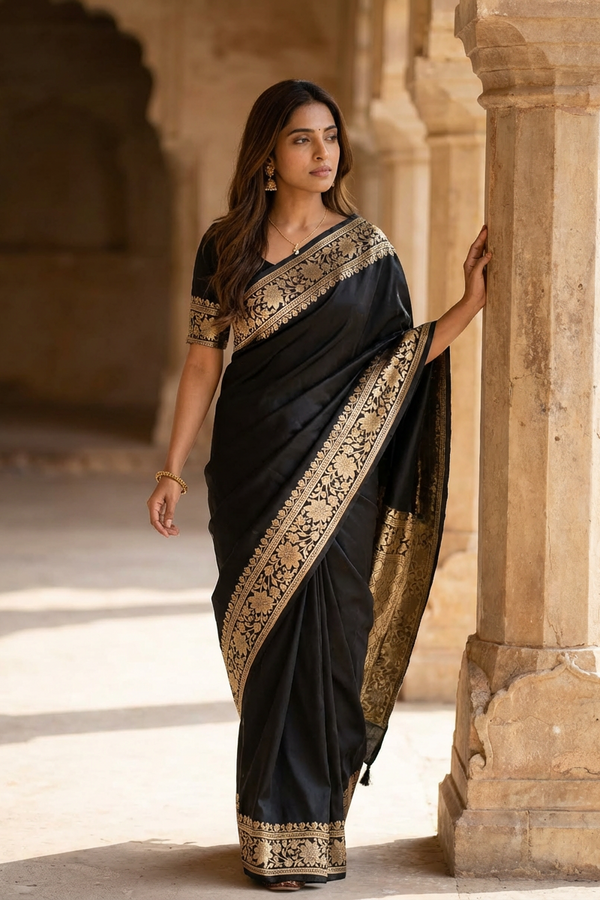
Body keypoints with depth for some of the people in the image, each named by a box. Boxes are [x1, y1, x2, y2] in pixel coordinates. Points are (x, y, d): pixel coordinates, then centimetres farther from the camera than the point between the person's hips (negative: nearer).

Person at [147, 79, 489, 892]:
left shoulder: (366, 247, 2)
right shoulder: (225, 246, 5)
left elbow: (401, 357, 3)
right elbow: (203, 362, 6)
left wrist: (470, 303, -10)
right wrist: (172, 469, 2)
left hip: (335, 469, -1)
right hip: (252, 467, 1)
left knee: (321, 633, -5)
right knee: (267, 640, 4)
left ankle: (308, 825, 6)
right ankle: (279, 832, 15)